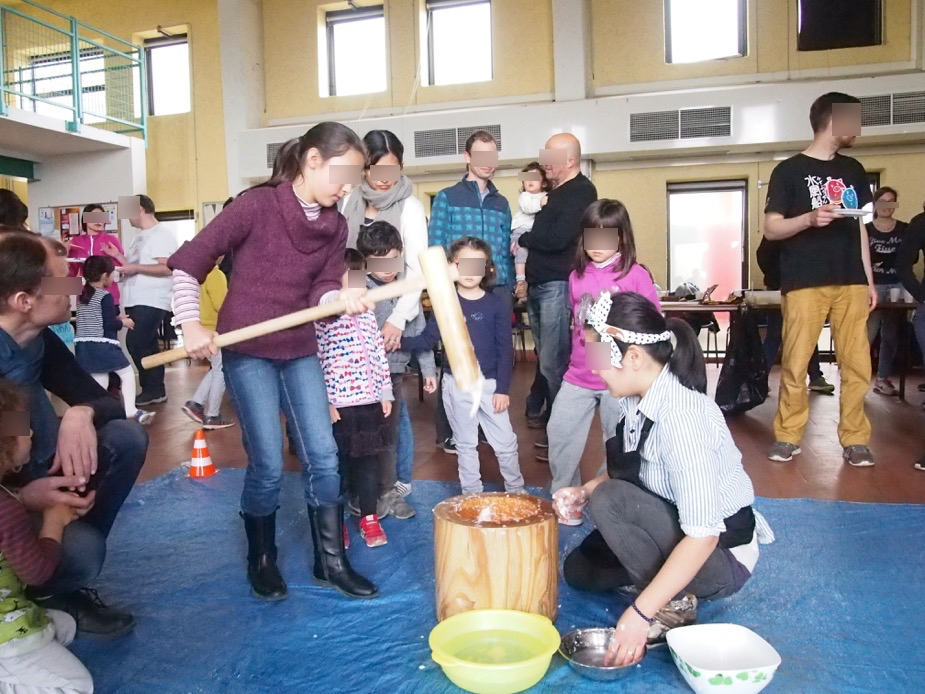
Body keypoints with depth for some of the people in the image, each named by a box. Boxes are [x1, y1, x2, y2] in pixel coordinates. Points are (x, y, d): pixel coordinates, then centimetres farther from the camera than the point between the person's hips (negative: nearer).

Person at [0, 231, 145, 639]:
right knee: (81, 549, -32)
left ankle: (74, 548, -1)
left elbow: (108, 400, -1)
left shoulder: (39, 340, -3)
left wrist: (81, 413, -24)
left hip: (37, 477, 7)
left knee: (127, 437, -12)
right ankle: (43, 593, 6)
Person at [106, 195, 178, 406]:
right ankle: (154, 390, 15)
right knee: (146, 346, 10)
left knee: (136, 343, -13)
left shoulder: (161, 235, -9)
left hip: (151, 301, -9)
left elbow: (168, 268, -20)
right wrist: (119, 257, 11)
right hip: (136, 300, 9)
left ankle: (153, 390, -4)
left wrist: (135, 267, -19)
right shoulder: (140, 236, 19)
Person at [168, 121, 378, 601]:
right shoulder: (257, 204, -12)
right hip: (247, 351, -5)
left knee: (323, 456, 3)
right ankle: (261, 562, 21)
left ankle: (331, 562, 18)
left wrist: (343, 298, -24)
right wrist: (192, 326, -18)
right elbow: (188, 261, -11)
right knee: (268, 466, -3)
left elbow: (322, 290, -2)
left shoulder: (335, 226, 4)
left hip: (300, 351, 5)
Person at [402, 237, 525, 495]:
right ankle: (471, 495, 28)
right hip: (456, 384, 1)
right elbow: (428, 339, -2)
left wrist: (503, 388, -7)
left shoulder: (495, 303, -5)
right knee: (465, 445, 14)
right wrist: (399, 340, -19)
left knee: (505, 443, 8)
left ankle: (516, 491, 29)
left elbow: (505, 348, -4)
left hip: (490, 384, -1)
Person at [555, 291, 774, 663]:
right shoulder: (636, 399, -8)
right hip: (674, 526, 8)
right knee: (578, 568, 14)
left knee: (608, 502, -28)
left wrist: (640, 612, -36)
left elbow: (703, 536, -35)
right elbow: (622, 471, 9)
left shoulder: (681, 416, -34)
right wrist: (584, 492, -10)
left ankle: (674, 605, -10)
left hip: (719, 552, -8)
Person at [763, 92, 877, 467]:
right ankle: (788, 436, 8)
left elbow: (861, 228, 20)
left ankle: (854, 439, 10)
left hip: (851, 282, 5)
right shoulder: (789, 170, 2)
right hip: (804, 282, -4)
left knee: (857, 365, 0)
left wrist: (870, 280, 15)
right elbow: (771, 229, -2)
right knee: (795, 364, -3)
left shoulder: (853, 170, 18)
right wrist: (810, 218, -20)